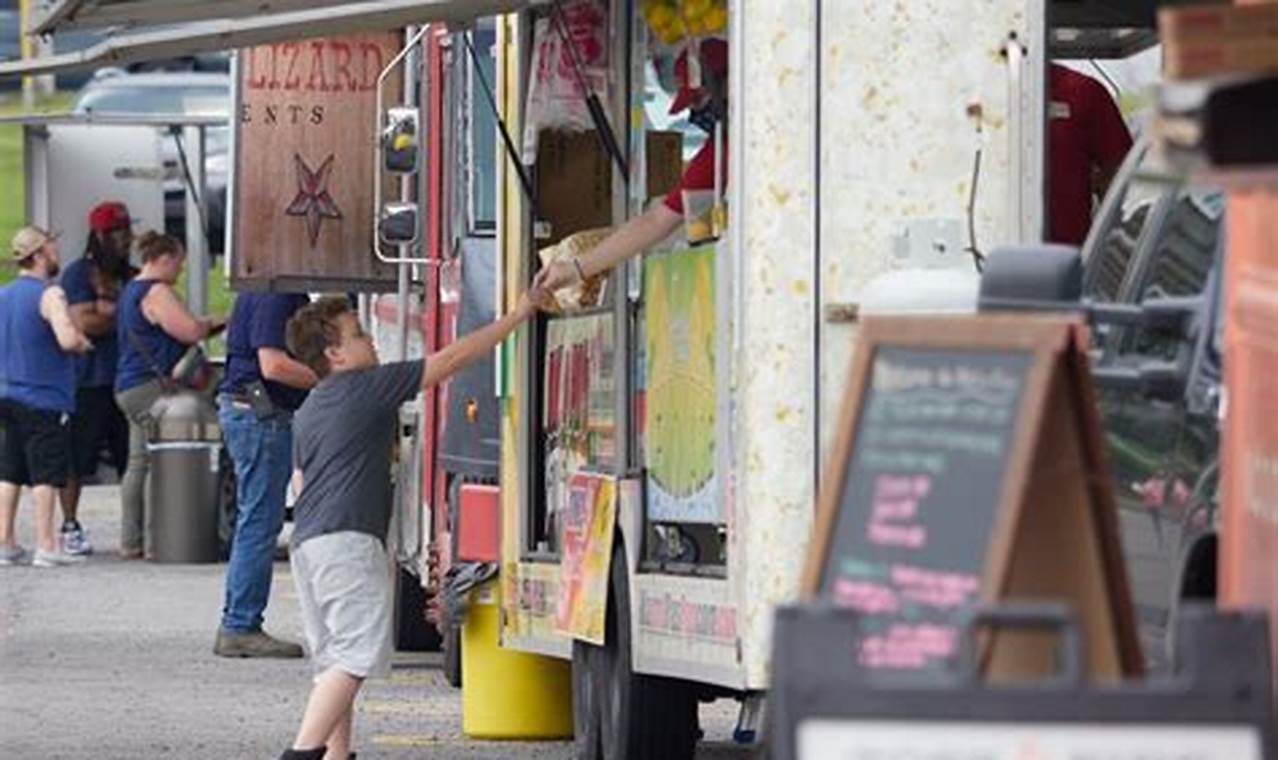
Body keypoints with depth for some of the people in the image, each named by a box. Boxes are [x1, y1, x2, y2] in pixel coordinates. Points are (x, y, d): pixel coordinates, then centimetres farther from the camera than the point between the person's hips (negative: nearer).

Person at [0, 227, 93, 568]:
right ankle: (45, 545, -5)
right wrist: (83, 343, -5)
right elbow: (67, 339, -26)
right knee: (45, 474, -4)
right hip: (45, 399, -7)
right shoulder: (48, 295, -13)